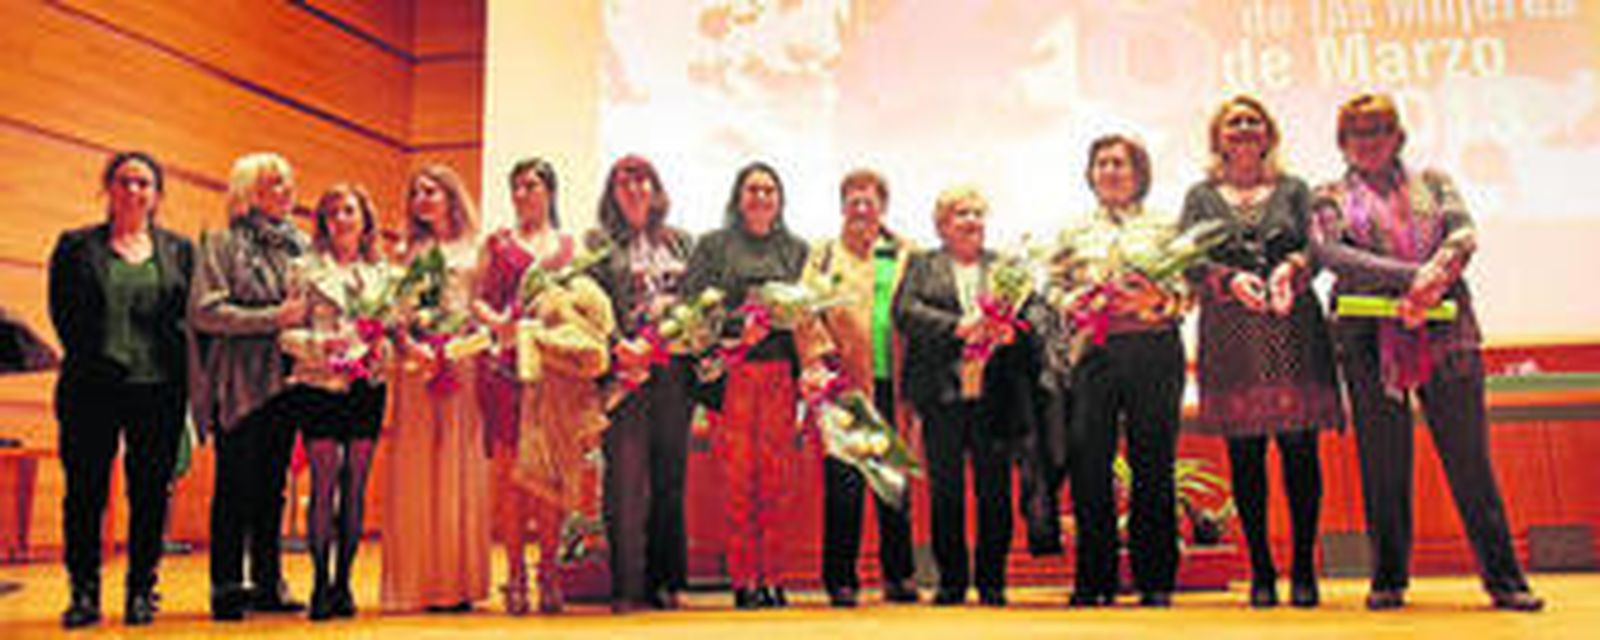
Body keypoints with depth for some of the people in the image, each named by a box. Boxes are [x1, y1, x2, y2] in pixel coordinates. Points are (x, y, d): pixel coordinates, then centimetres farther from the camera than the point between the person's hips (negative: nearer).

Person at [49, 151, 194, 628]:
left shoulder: (179, 250, 13)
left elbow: (189, 317, 9)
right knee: (85, 491, 2)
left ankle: (142, 590, 13)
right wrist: (92, 360, -5)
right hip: (93, 390, 0)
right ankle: (84, 592, 12)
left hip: (159, 390, 1)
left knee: (150, 493, 3)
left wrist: (177, 371, -2)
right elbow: (62, 314, 5)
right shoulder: (75, 247, 10)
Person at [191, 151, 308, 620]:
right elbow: (205, 311, -10)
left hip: (286, 381, 5)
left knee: (273, 485, 10)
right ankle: (227, 587, 7)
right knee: (236, 485, -1)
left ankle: (268, 583, 18)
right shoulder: (222, 244, -1)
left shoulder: (300, 245, 13)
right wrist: (272, 319, -15)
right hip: (240, 383, -5)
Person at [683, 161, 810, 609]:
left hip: (780, 374, 2)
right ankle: (743, 579, 4)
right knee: (740, 476, -3)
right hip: (732, 372, -2)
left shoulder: (796, 250, 16)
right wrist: (730, 329, -13)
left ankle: (770, 577, 8)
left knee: (773, 476, 1)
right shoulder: (714, 245, 10)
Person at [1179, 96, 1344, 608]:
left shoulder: (1293, 190, 16)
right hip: (1230, 336, 0)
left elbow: (1316, 249, 5)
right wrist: (1230, 279, -15)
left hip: (1293, 331, 0)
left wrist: (1290, 268, -17)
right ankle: (1260, 571, 8)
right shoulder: (1201, 196, 15)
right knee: (1244, 454, -1)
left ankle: (1303, 569, 6)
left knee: (1300, 449, -4)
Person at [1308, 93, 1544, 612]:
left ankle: (1504, 578, 8)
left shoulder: (1432, 181, 19)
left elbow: (1464, 233, 3)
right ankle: (1388, 581, 11)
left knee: (1469, 456, 0)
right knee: (1382, 462, 1)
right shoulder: (1330, 198, 12)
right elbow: (1330, 253, -7)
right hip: (1370, 340, -1)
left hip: (1446, 334, 1)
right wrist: (1410, 277, -17)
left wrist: (1435, 275, -18)